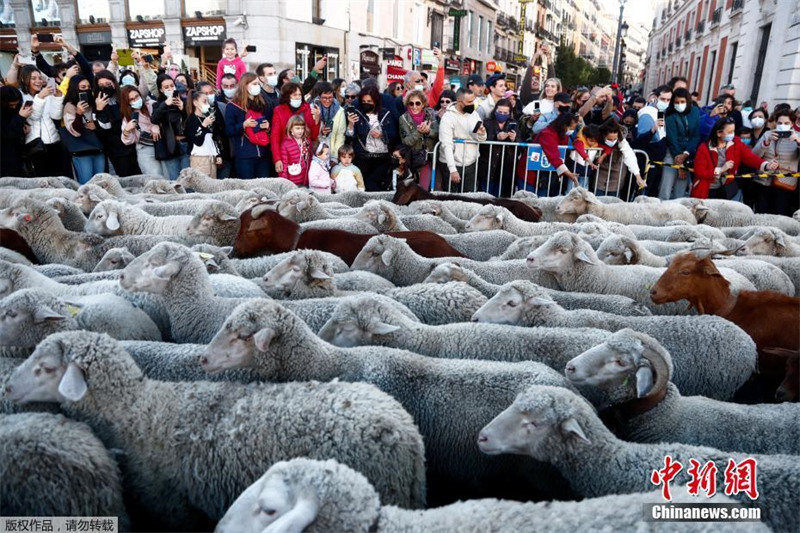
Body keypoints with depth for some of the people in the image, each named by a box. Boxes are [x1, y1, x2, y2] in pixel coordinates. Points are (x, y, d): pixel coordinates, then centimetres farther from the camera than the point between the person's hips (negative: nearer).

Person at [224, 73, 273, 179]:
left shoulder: (263, 104, 16)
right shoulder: (232, 106, 1)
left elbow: (272, 124, 26)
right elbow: (229, 130, -4)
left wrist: (268, 126, 3)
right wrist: (243, 125, -19)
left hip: (264, 154, 5)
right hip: (244, 155, -5)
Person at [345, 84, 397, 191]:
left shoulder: (386, 114, 11)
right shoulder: (356, 114, 7)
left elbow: (394, 135, 8)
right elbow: (350, 138, -1)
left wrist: (382, 135, -8)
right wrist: (350, 124, -17)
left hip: (383, 158, 0)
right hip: (363, 157, 0)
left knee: (370, 182, -13)